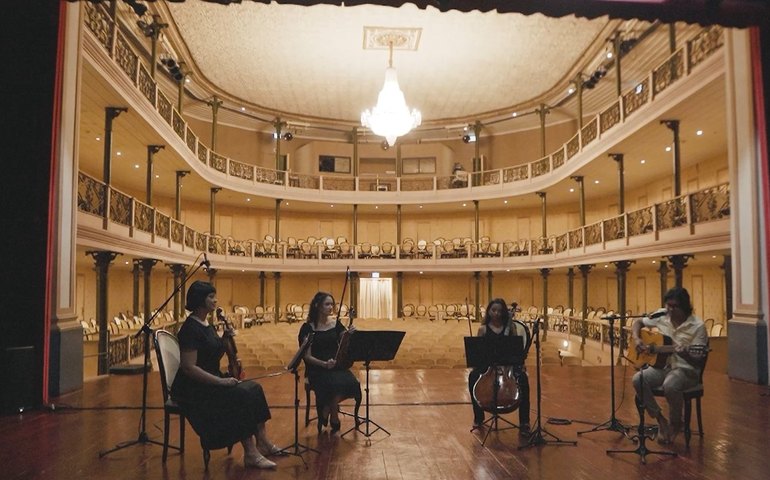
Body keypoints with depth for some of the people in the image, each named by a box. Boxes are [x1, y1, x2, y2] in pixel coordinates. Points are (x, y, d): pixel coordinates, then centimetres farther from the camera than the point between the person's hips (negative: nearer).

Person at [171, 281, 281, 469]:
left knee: (253, 389, -5)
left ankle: (263, 443, 0)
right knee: (241, 396, -26)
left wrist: (226, 337, 1)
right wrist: (220, 381, -25)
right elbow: (188, 367, -24)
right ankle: (250, 454, -19)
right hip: (192, 389, -9)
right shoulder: (190, 328, -18)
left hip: (211, 382, 9)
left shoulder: (207, 325, 11)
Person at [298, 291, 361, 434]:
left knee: (351, 383, -27)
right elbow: (307, 356, -10)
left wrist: (350, 335, -16)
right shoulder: (308, 327, -6)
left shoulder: (336, 323, 7)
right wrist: (324, 364, -27)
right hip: (317, 369, -4)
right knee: (336, 385, -33)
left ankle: (326, 414, -2)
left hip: (336, 366, 4)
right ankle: (333, 420, -6)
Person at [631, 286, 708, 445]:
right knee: (638, 379, -25)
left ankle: (675, 423, -4)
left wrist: (685, 354, -35)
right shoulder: (661, 317, 2)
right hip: (661, 365, 5)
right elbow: (638, 322, 16)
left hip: (685, 369, -4)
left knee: (670, 385, -37)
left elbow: (698, 361, -12)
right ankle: (660, 419, -5)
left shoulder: (697, 326, -11)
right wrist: (636, 339, -4)